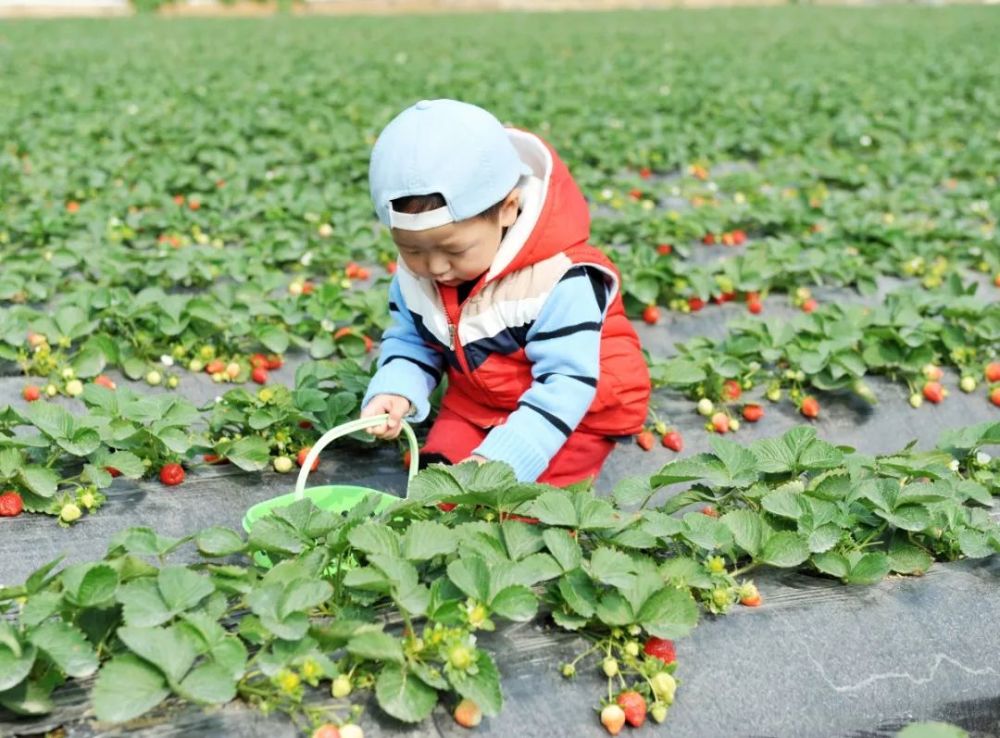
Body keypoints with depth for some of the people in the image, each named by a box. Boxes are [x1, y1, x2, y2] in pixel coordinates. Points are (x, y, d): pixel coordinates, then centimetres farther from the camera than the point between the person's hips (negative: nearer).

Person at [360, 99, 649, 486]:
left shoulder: (559, 281, -31)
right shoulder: (413, 275, -11)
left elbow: (566, 383, -29)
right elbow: (409, 341, 4)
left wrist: (501, 458, -38)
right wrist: (394, 391, -19)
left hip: (576, 412, -5)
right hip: (474, 404, 6)